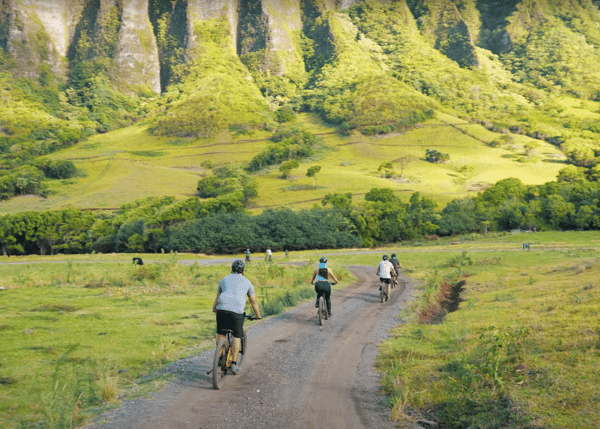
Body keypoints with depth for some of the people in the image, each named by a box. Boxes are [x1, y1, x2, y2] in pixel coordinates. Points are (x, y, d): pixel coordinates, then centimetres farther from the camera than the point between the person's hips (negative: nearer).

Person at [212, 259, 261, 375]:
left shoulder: (224, 280, 22)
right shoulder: (247, 282, 16)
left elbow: (217, 297, 28)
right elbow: (253, 301, 19)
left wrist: (214, 308, 44)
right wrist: (258, 315, 31)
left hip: (222, 309, 2)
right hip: (236, 311, -2)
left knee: (220, 333, 17)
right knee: (237, 336, 7)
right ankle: (233, 364, 7)